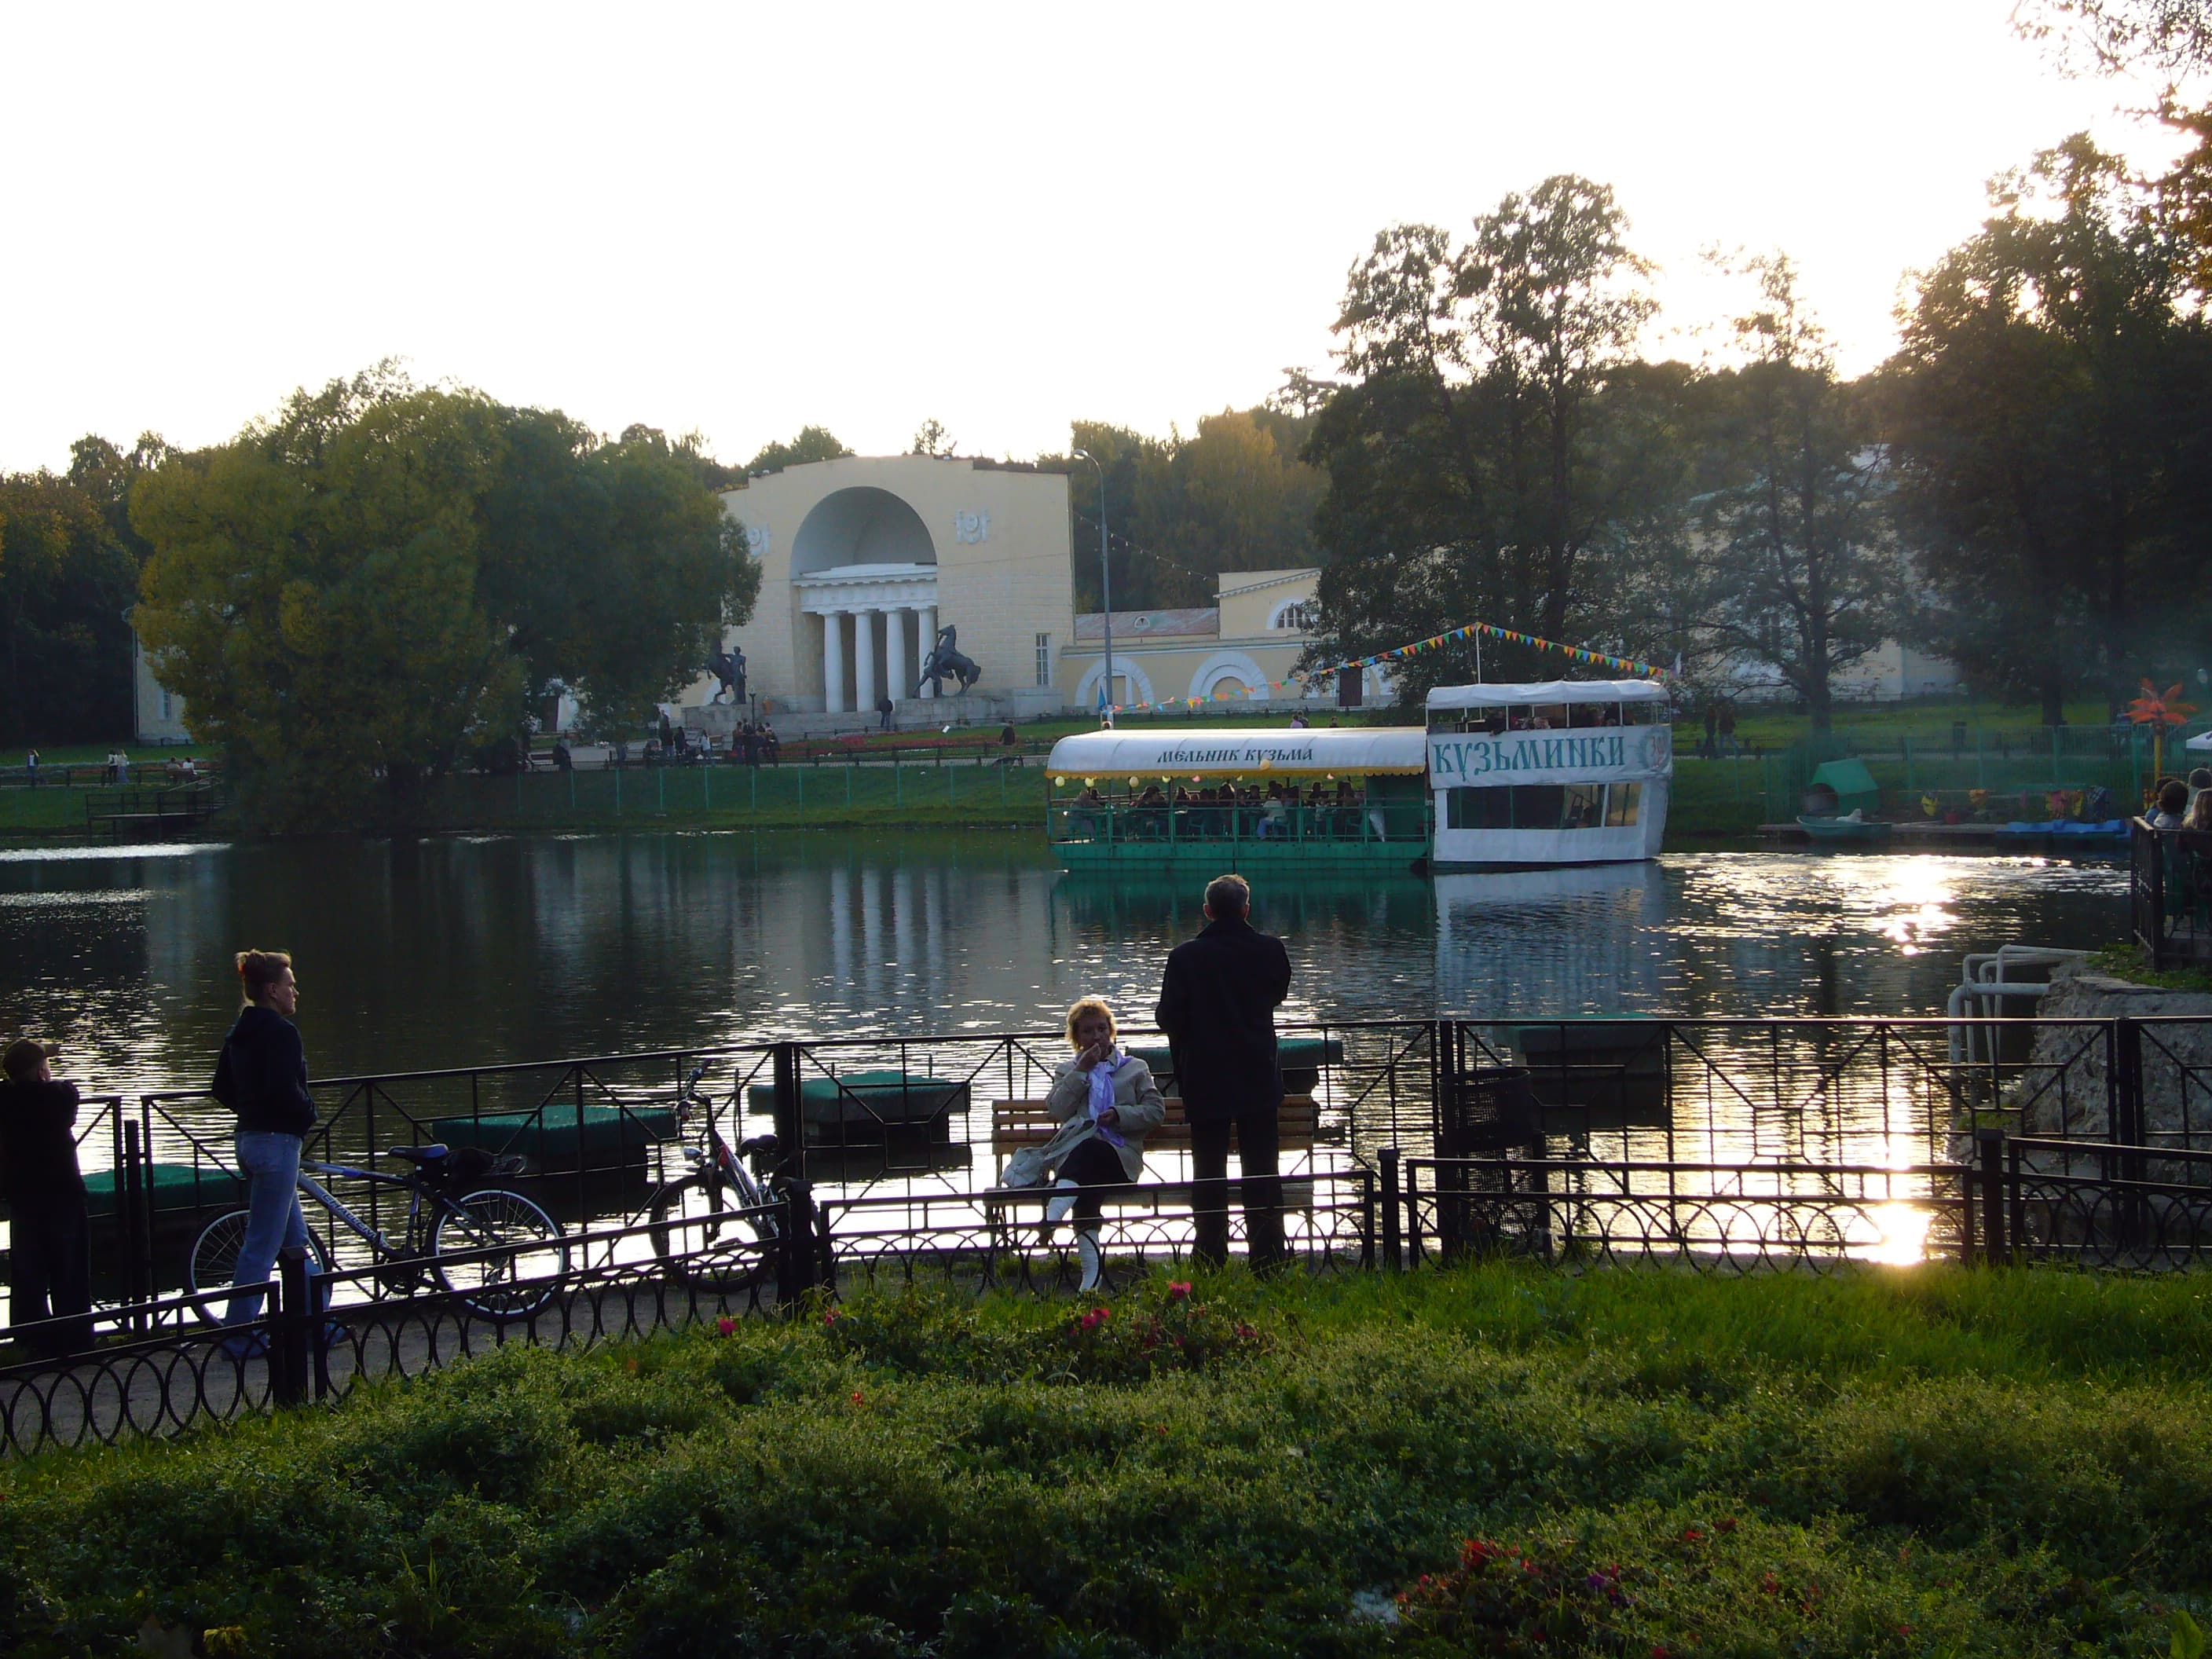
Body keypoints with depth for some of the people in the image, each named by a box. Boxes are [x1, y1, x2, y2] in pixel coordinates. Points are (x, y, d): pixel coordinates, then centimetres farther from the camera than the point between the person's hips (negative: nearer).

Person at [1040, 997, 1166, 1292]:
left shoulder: (1135, 1069, 27)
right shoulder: (1067, 1070, 31)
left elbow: (1157, 1112, 14)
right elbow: (1057, 1109, 10)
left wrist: (1119, 1115, -3)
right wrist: (1082, 1071, 5)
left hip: (1120, 1154, -1)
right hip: (1074, 1151, 1)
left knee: (1088, 1150, -41)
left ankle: (1052, 1218, -66)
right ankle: (1091, 1272, -55)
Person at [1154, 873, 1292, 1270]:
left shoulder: (1185, 956, -11)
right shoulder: (1270, 951, -5)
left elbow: (1168, 1017, -6)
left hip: (1205, 1081, -1)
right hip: (1259, 1080, 1)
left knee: (1209, 1172, 8)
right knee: (1262, 1172, 8)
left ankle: (1209, 1263, 8)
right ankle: (1268, 1261, 7)